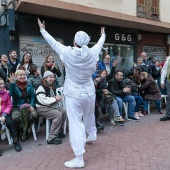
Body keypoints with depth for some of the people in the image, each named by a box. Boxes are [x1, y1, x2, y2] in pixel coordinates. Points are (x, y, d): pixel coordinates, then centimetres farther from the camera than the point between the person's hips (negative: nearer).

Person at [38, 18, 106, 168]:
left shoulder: (67, 53, -14)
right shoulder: (92, 53, -6)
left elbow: (54, 42, 1)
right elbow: (100, 44, 15)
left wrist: (43, 30, 19)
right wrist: (103, 35, 38)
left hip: (74, 94, -4)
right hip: (89, 93, 5)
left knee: (75, 124, -3)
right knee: (89, 116, 29)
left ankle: (79, 159, -1)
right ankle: (92, 135, 56)